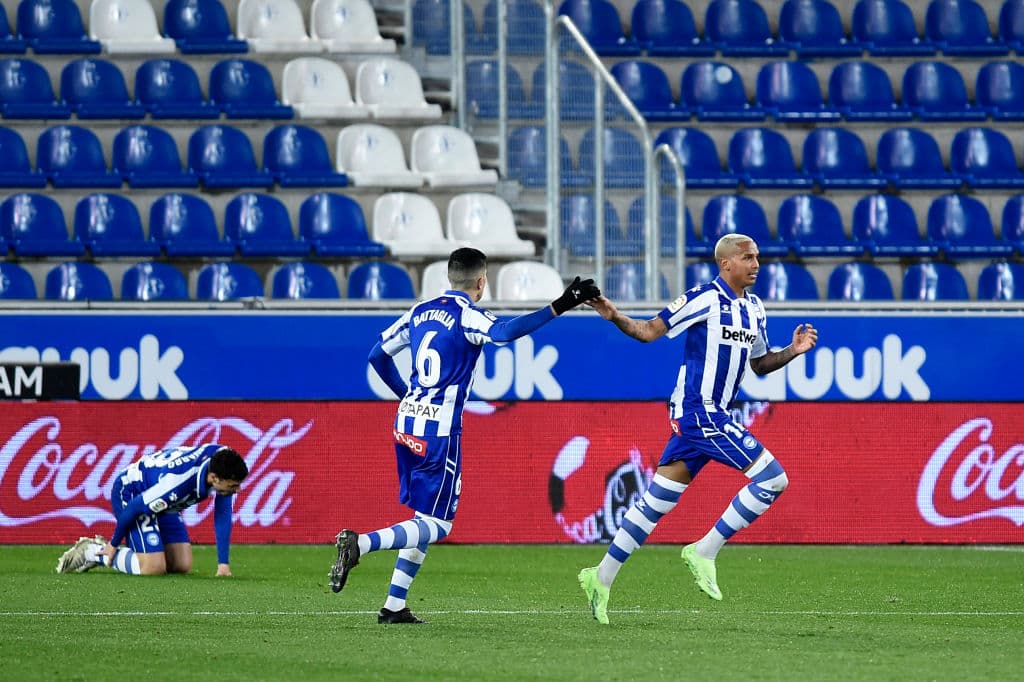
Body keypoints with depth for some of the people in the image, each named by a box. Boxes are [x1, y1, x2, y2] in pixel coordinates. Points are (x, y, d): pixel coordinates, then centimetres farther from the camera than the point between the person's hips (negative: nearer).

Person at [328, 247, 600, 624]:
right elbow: (504, 332, -30)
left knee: (425, 520, 16)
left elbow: (378, 355, 20)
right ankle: (360, 543, -24)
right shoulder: (466, 315, -9)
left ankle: (394, 606, 10)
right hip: (439, 431, -8)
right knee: (435, 526, -3)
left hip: (407, 423, 8)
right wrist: (557, 308, -34)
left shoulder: (421, 311, 13)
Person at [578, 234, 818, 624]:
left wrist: (793, 351, 8)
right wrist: (616, 318, -23)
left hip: (713, 414, 8)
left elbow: (759, 364, 25)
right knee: (773, 478, -12)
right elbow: (649, 332, -6)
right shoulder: (704, 300, -10)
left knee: (658, 500, 8)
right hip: (698, 411, -8)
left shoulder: (754, 309, 15)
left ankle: (602, 577, 13)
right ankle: (704, 552, -6)